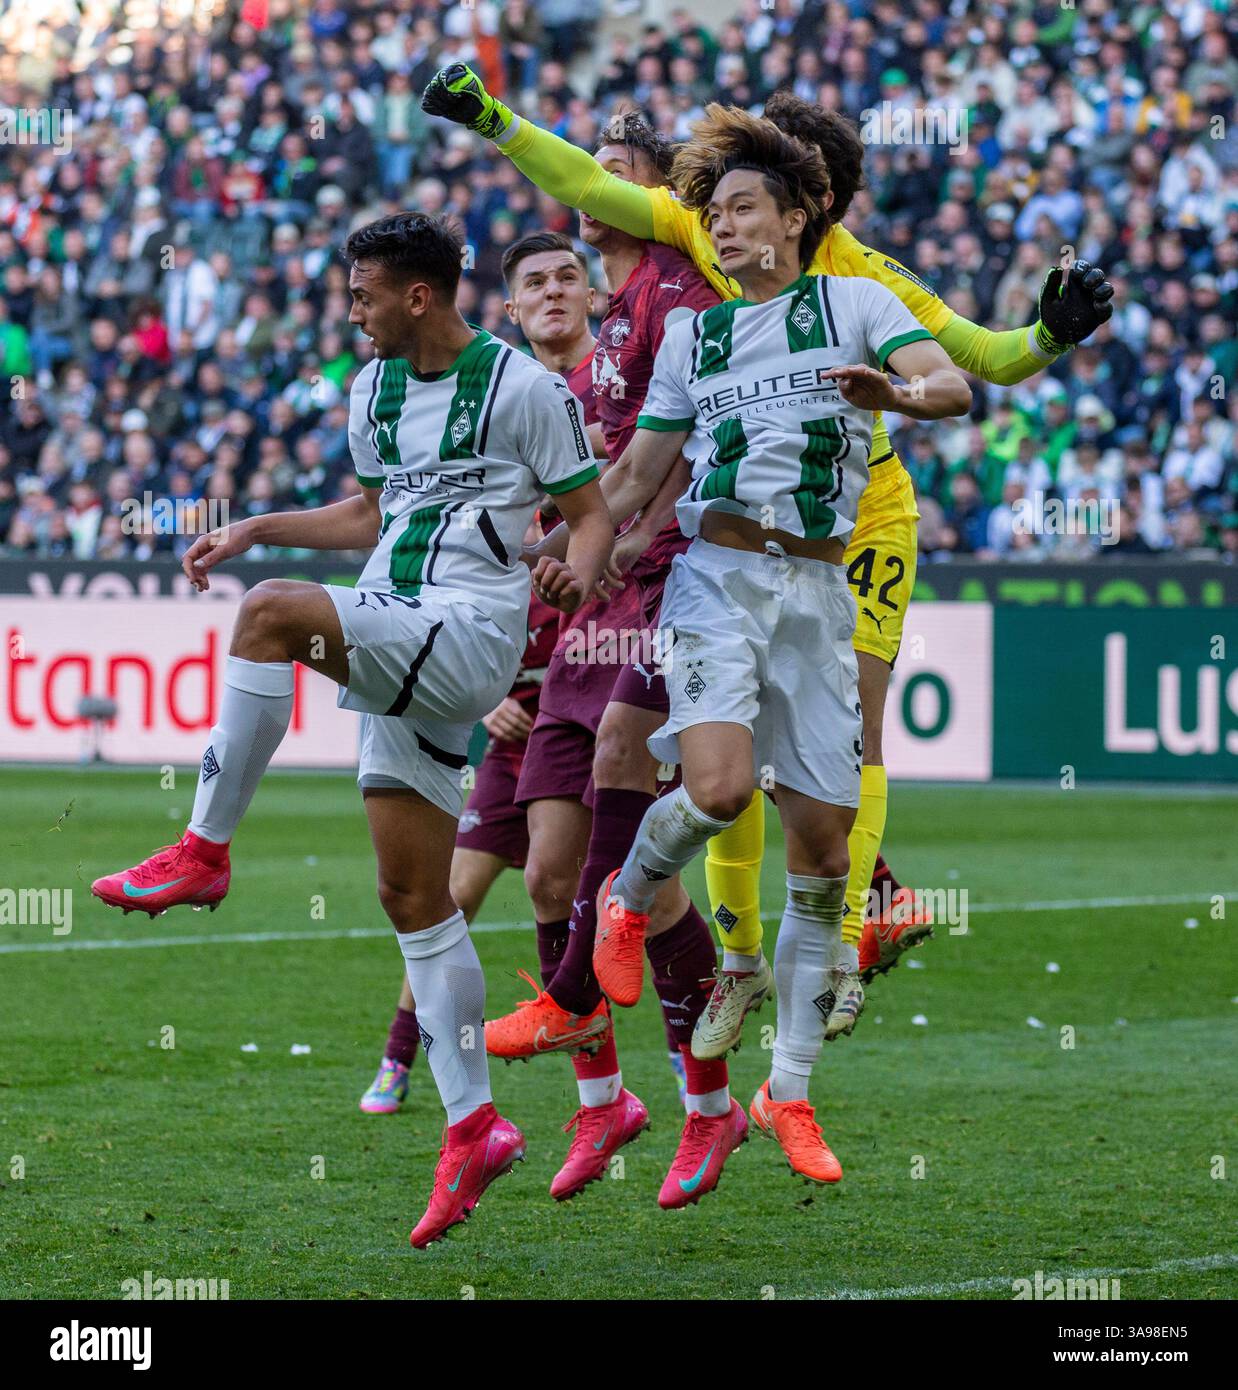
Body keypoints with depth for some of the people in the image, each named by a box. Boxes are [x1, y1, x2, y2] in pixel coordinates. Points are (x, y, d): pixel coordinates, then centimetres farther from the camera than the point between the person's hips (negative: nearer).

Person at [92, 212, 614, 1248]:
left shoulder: (523, 388, -5)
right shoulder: (376, 387, 16)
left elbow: (593, 511, -1)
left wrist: (580, 568, -22)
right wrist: (255, 530, 22)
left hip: (471, 632, -8)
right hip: (395, 653, 8)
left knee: (271, 615, -29)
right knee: (413, 897, 4)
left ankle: (203, 852, -22)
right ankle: (474, 1127, 8)